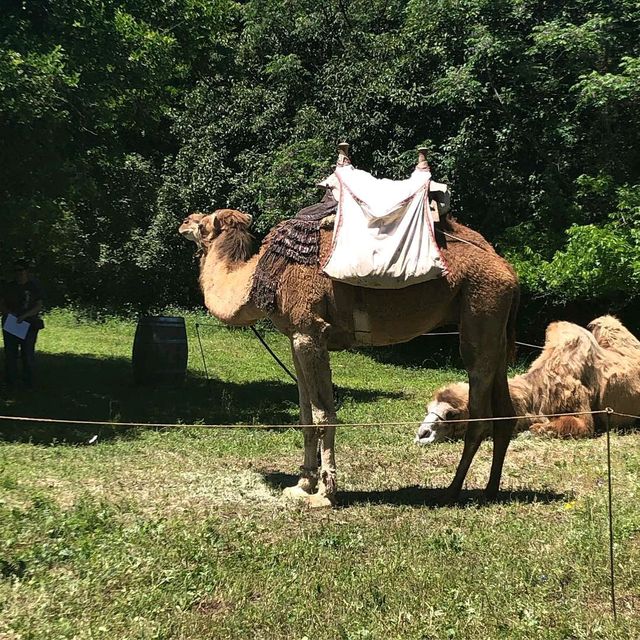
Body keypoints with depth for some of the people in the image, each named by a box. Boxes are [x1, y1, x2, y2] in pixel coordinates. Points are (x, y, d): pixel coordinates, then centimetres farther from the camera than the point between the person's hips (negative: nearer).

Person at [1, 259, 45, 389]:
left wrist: (24, 316, -19)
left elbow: (39, 306, -5)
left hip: (29, 325, -3)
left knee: (28, 353, 0)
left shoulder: (34, 286, -1)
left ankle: (28, 383, 8)